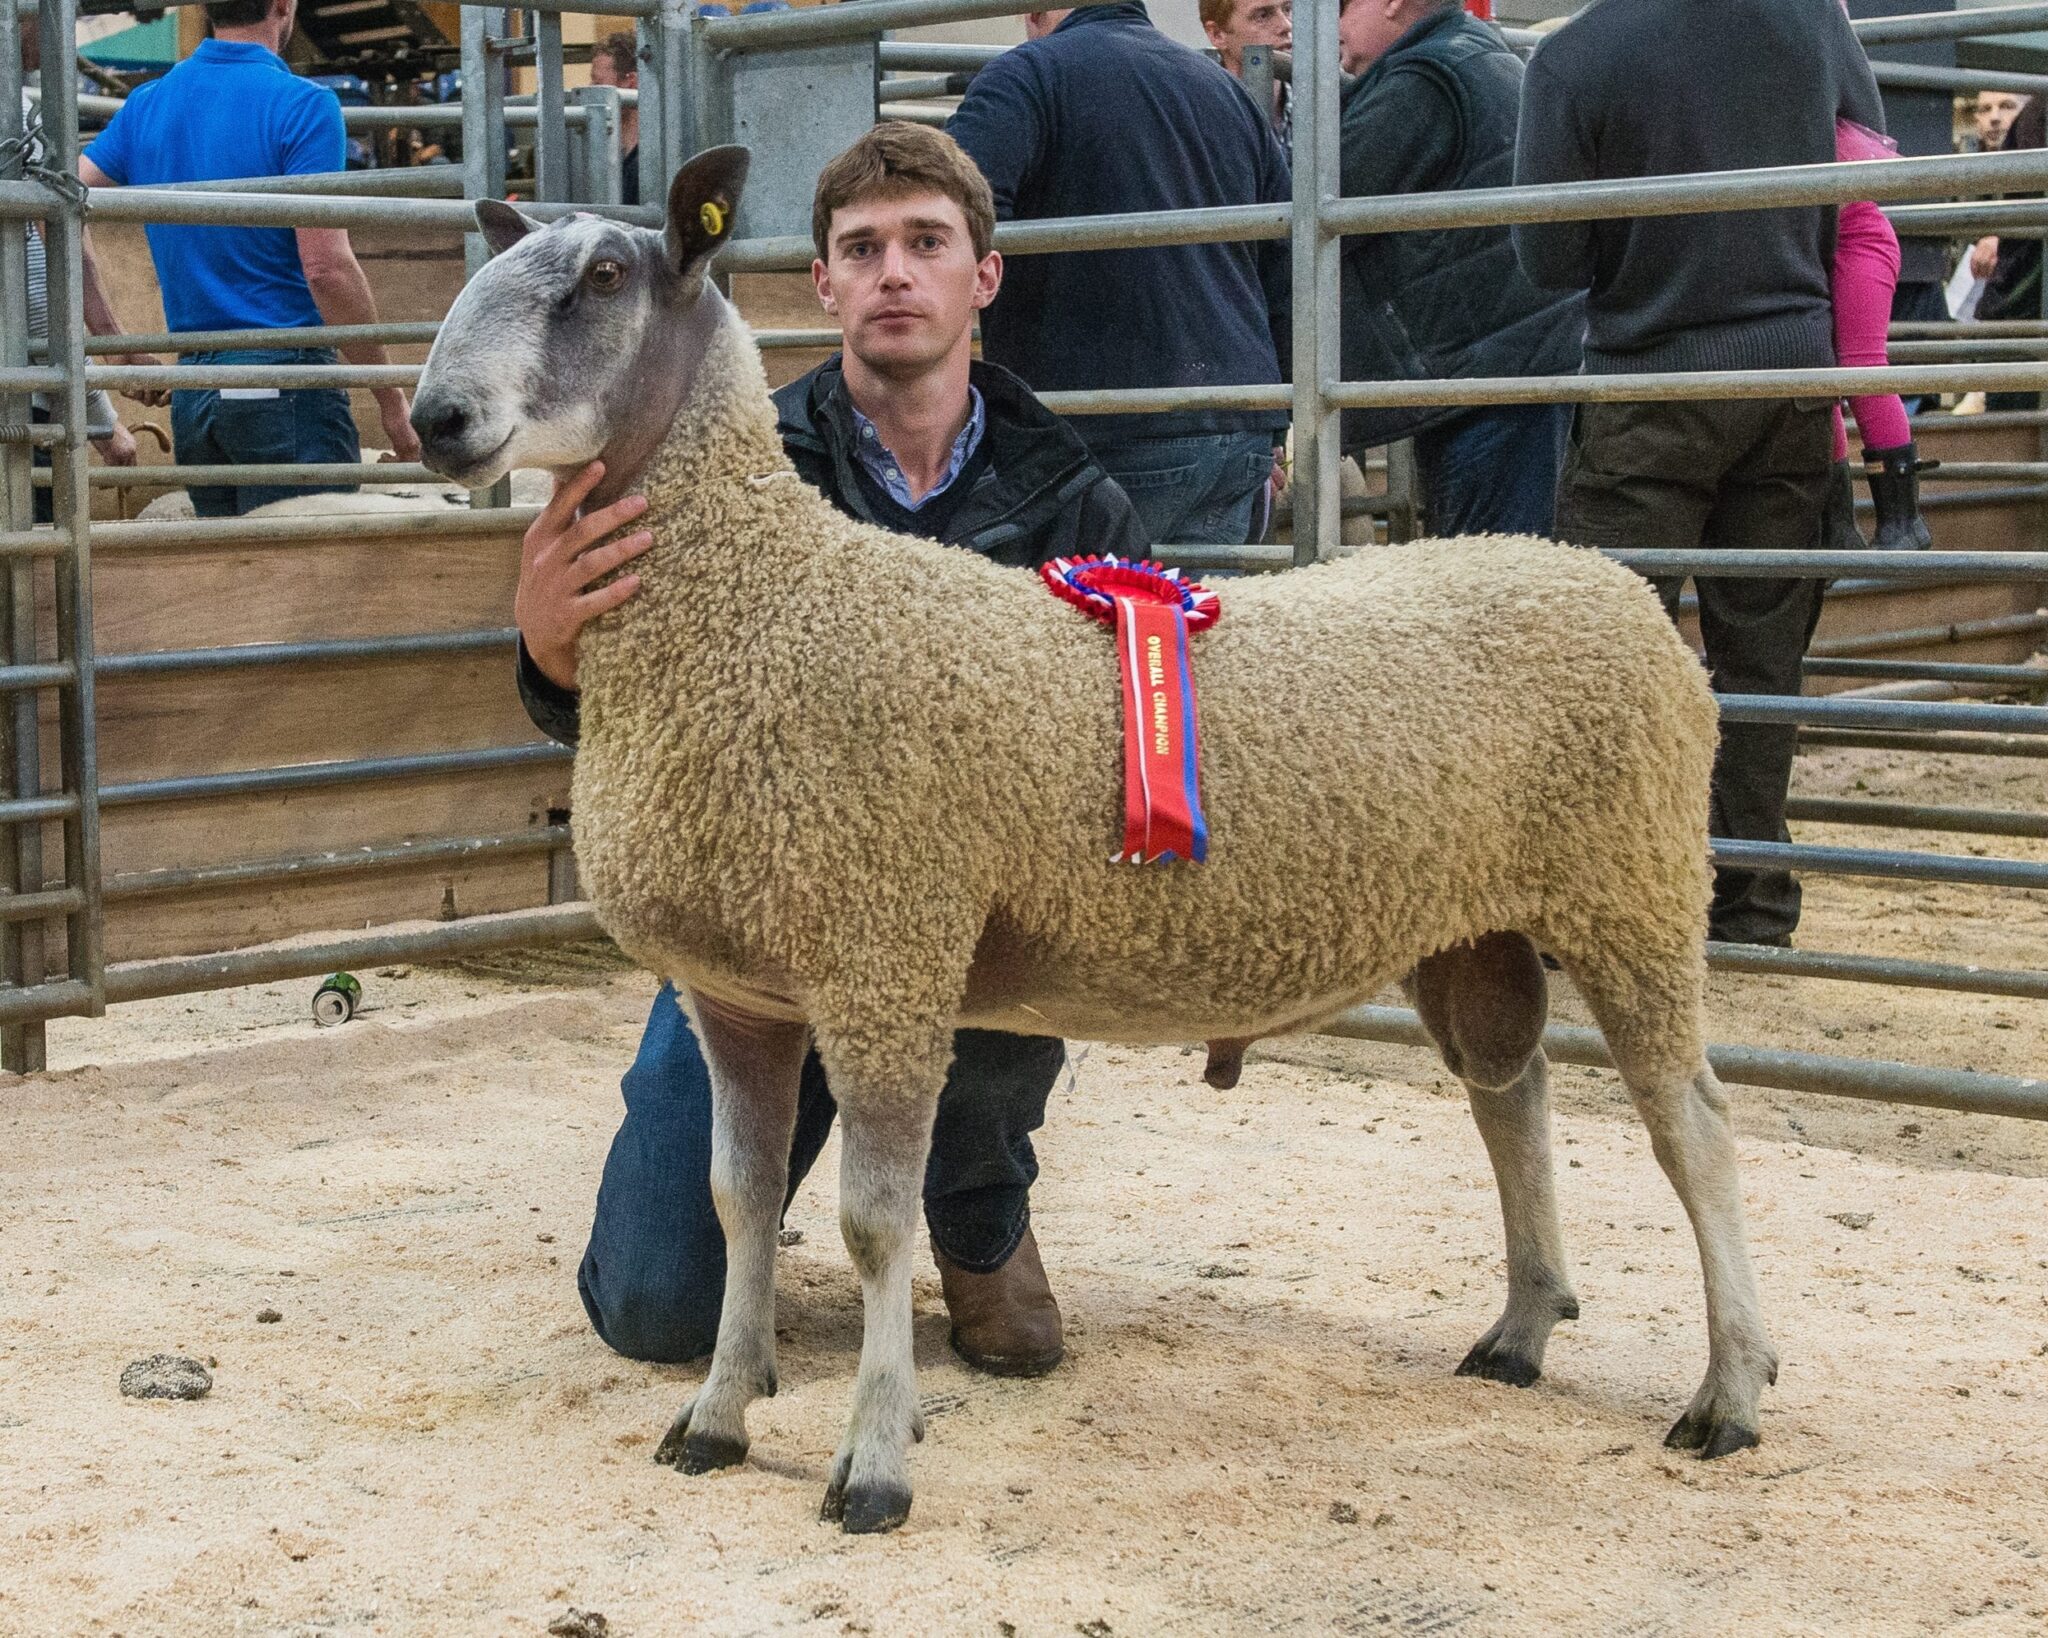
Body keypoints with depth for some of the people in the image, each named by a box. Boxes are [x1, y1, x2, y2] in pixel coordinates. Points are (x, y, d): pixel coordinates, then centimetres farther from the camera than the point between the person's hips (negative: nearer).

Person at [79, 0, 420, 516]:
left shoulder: (145, 105, 10)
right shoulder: (302, 106, -9)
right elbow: (327, 267, -16)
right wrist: (391, 399, -9)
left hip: (189, 390, 7)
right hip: (285, 384, -7)